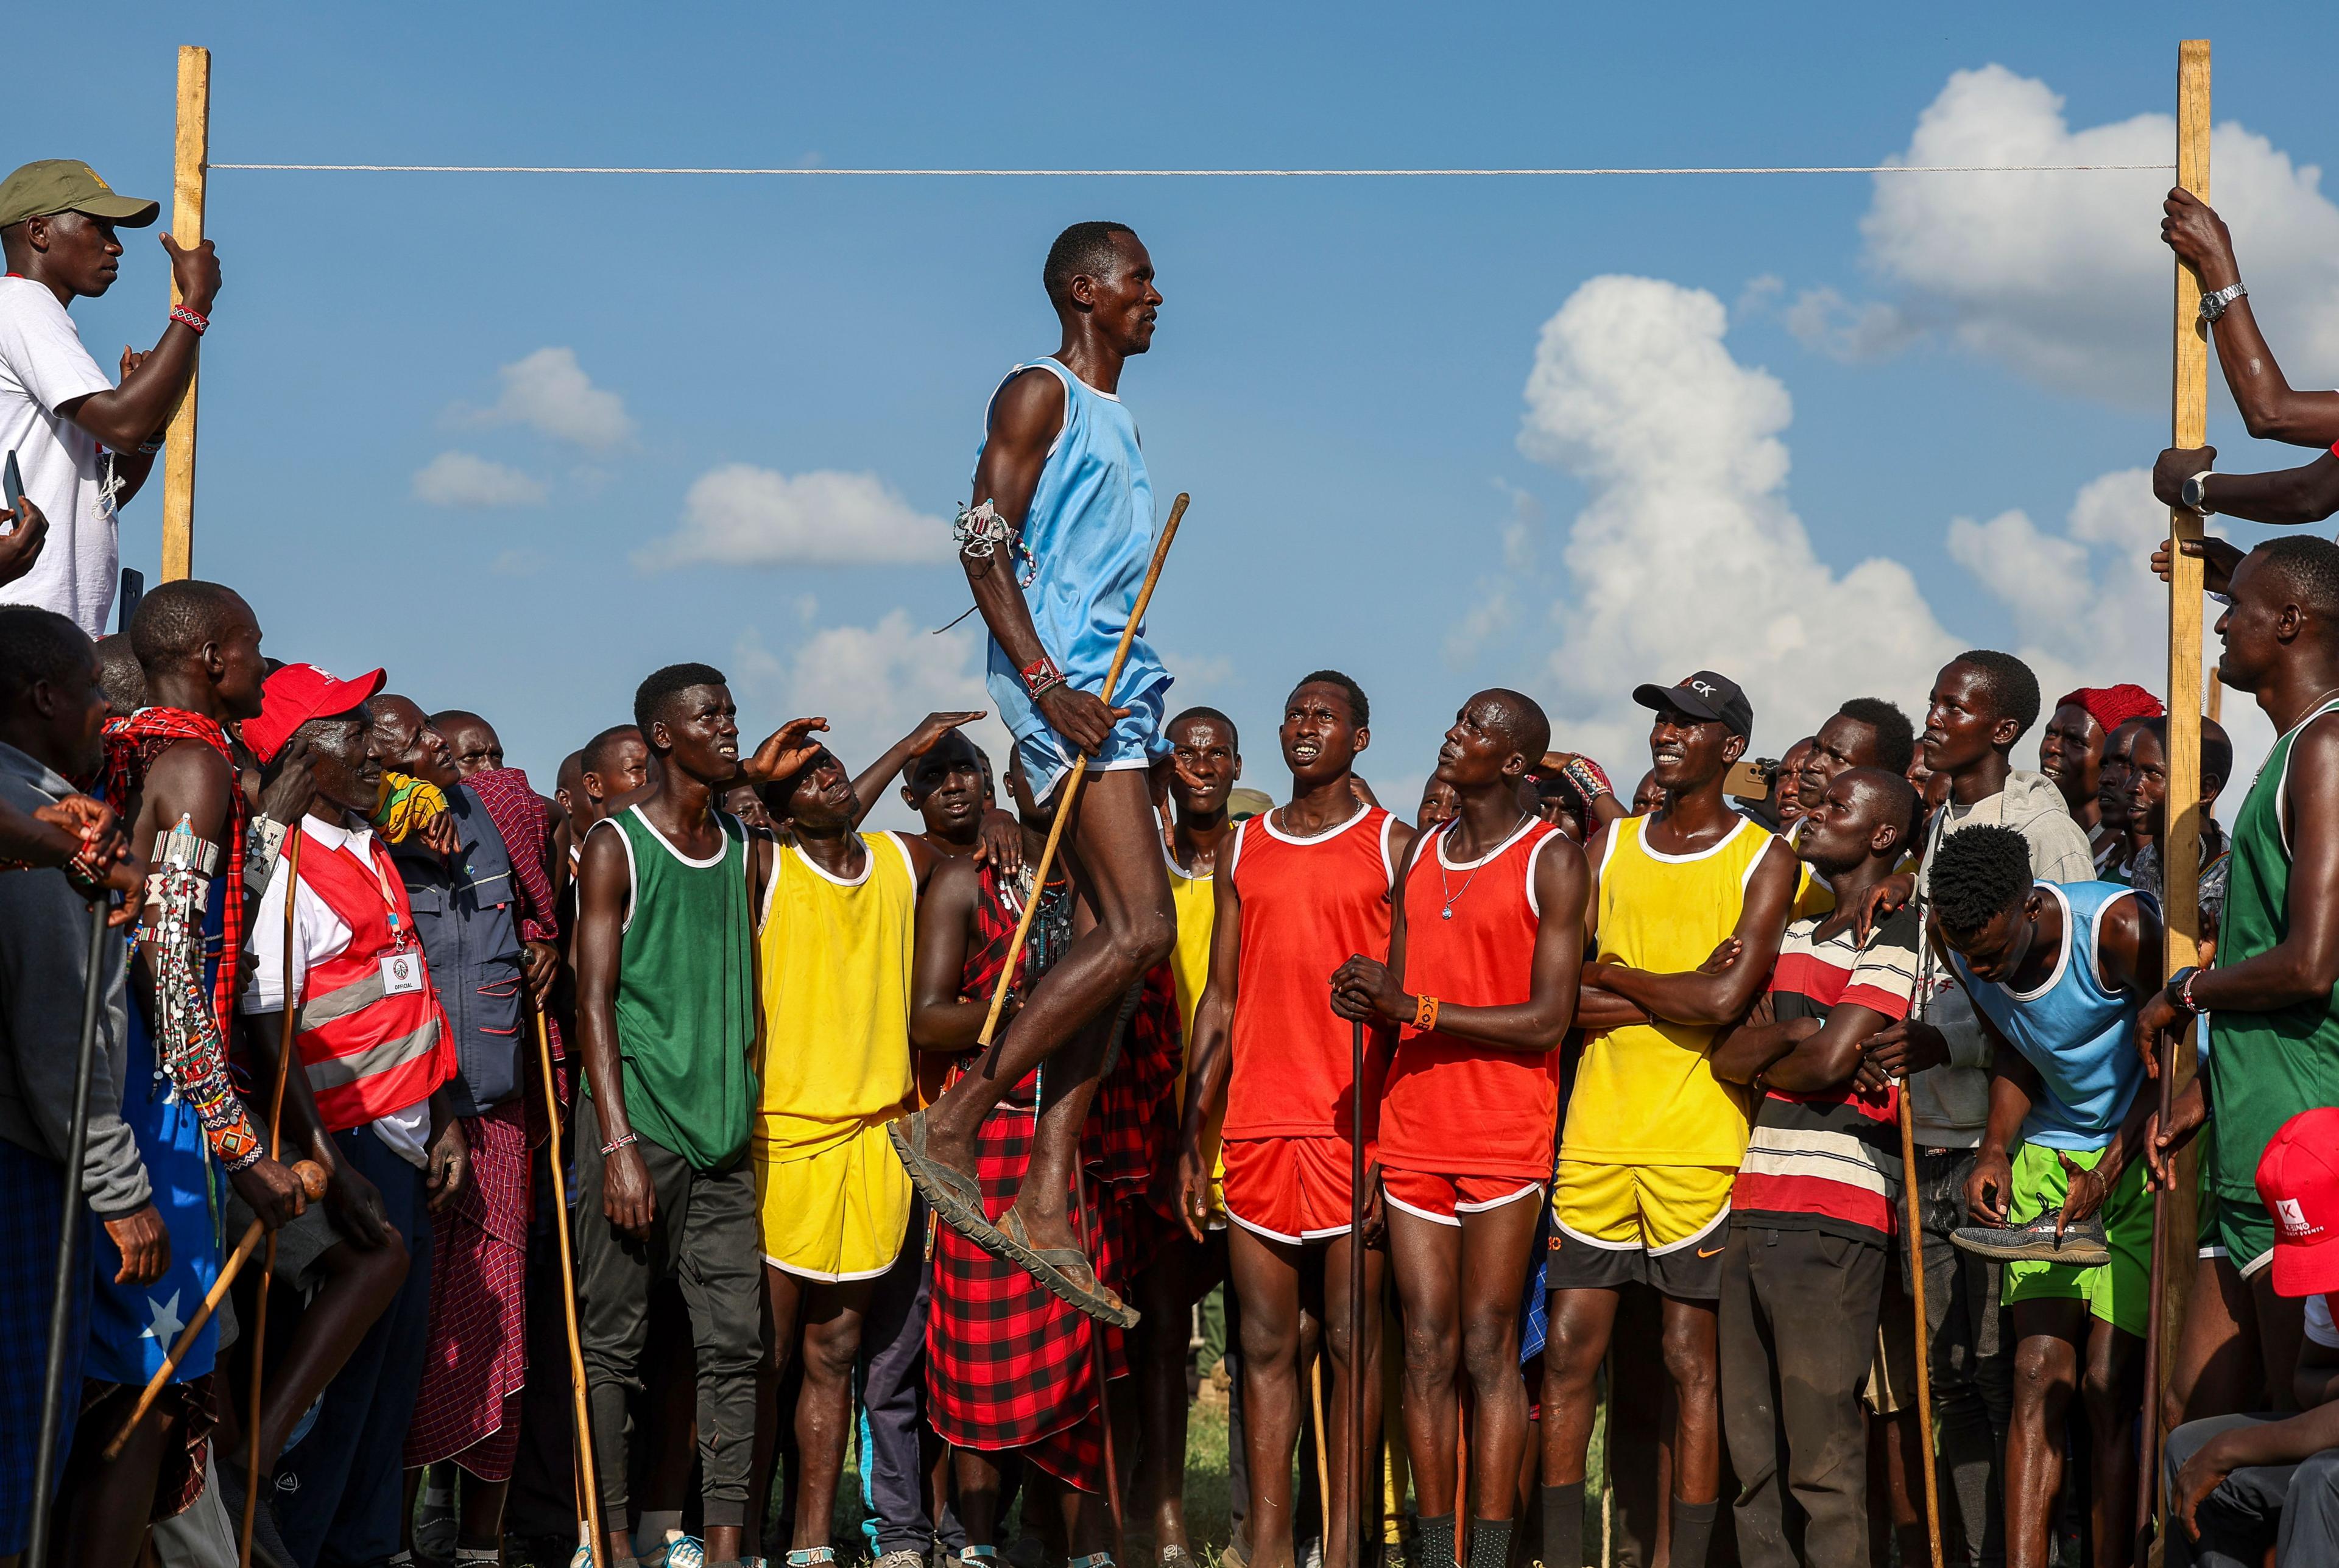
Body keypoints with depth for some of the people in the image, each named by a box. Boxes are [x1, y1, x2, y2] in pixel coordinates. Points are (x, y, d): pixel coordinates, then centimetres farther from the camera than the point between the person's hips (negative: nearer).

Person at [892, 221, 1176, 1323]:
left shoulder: (1118, 423, 24)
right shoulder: (1039, 394, -2)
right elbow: (983, 542, -12)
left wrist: (1132, 693, 19)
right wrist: (1046, 679, -21)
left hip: (1117, 693, 9)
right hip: (1060, 684, -9)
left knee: (1108, 942, 4)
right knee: (1140, 929, -18)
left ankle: (1046, 1208, 3)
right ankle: (952, 1122, -13)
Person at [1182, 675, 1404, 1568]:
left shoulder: (1394, 848, 5)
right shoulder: (1244, 850, 15)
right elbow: (1220, 1001, 16)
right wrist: (1192, 1141, 10)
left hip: (1357, 1126, -3)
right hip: (1257, 1126, 3)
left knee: (1351, 1341, -2)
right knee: (1266, 1345, 3)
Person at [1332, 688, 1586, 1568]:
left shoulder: (1551, 861, -4)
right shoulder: (1419, 859, 15)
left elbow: (1547, 1020, -11)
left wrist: (1418, 1008, -16)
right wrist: (1369, 1076, 5)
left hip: (1505, 1139, -5)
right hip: (1414, 1131, 5)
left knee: (1488, 1349, -5)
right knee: (1426, 1353, 3)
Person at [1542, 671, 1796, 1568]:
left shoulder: (1764, 861, 0)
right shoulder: (1607, 850, 13)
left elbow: (1726, 997, -14)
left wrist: (1614, 977, -1)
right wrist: (1670, 1000, -7)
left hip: (1700, 1146, -4)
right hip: (1597, 1133, 4)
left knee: (1693, 1363, 0)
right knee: (1568, 1353, 3)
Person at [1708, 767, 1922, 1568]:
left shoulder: (1897, 934, -3)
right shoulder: (1795, 931, 21)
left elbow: (1831, 1061, -12)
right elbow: (1728, 1054, 11)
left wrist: (1762, 1064, 7)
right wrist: (1790, 1033, -8)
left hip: (1835, 1212, -8)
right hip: (1756, 1203, 8)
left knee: (1822, 1449, -9)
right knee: (1753, 1445, 7)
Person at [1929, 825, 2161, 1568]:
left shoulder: (2119, 928, -25)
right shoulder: (1967, 947, -7)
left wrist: (2109, 1171, -18)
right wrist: (1995, 1150, -6)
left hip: (2143, 1151, -5)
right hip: (2050, 1152, 5)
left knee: (2108, 1385, -10)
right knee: (2038, 1374, -6)